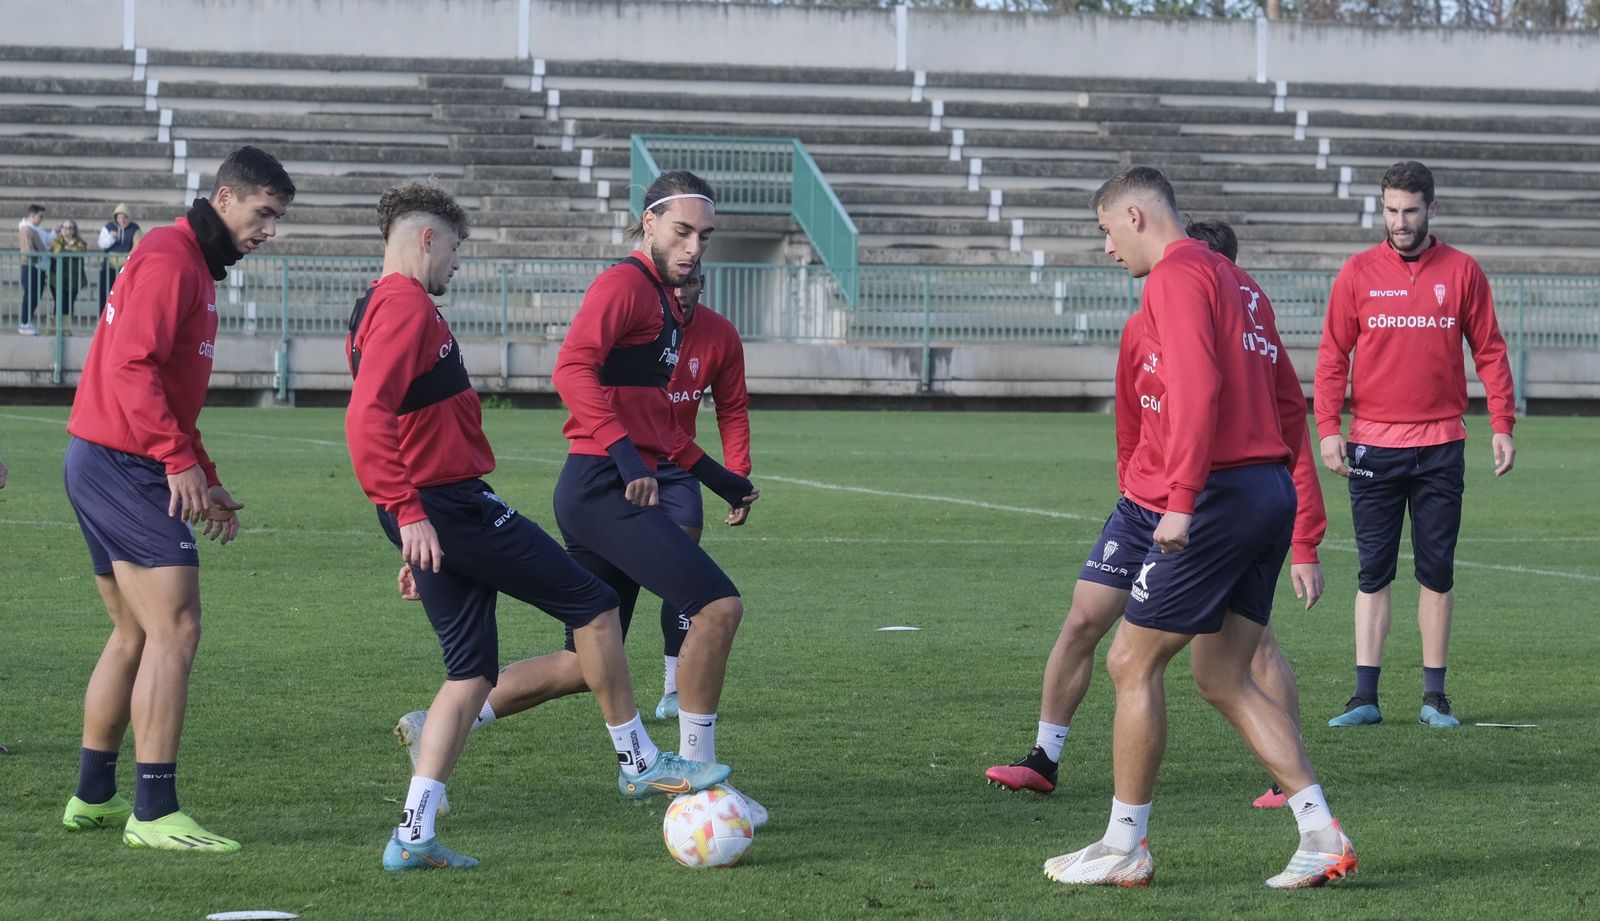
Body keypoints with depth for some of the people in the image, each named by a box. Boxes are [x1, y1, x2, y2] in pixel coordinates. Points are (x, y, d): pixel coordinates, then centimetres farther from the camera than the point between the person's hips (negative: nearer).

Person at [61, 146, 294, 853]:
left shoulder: (197, 269, 21)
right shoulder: (169, 260, -13)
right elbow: (133, 367, -24)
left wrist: (206, 481, 21)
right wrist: (181, 460, -25)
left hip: (111, 468, 11)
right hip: (124, 468, -11)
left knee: (134, 636, 17)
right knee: (175, 630, -13)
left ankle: (93, 798, 25)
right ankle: (155, 813, -15)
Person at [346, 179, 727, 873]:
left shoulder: (377, 310, 19)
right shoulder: (407, 306, -14)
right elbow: (367, 419, -26)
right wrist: (410, 512, -27)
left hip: (427, 513, 10)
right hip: (451, 504, -10)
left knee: (472, 673, 10)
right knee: (594, 604, 1)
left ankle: (414, 835, 3)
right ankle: (640, 761, 11)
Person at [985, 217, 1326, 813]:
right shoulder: (1141, 332, -4)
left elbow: (1291, 450, -16)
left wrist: (1305, 548, -19)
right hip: (1143, 506, 4)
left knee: (1255, 639, -14)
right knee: (1082, 622, 1)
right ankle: (1045, 759, 14)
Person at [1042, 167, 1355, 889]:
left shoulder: (1176, 276, -8)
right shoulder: (1236, 282, 21)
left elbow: (1198, 389, -21)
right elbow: (1290, 402, 22)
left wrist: (1181, 498, -24)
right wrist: (1267, 473, 20)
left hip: (1218, 497, -9)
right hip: (1270, 491, 9)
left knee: (1133, 663, 0)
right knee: (1223, 678, 11)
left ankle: (1124, 848, 5)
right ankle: (1322, 836, 3)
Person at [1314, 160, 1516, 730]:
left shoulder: (1462, 272, 4)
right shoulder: (1358, 272, 3)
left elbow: (1489, 352, 7)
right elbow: (1333, 356, 2)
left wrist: (1502, 425, -2)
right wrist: (1328, 429, -8)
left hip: (1440, 445, 0)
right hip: (1373, 447, 0)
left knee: (1438, 571, 3)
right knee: (1373, 572, 1)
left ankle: (1435, 695, 10)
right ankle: (1365, 697, 2)